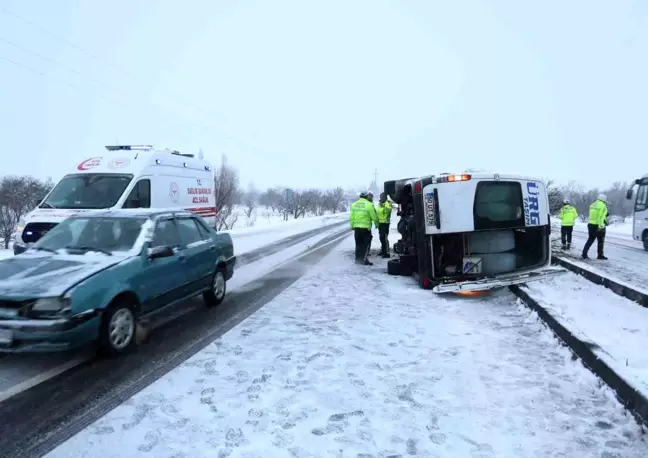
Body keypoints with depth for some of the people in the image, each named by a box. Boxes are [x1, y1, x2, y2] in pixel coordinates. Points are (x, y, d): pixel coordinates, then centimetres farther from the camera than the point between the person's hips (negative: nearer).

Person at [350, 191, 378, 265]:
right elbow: (374, 216, -7)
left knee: (358, 244, 14)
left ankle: (358, 259, 18)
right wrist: (376, 224, 8)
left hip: (356, 227, 5)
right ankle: (364, 259, -3)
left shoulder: (354, 204, 8)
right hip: (365, 227, -5)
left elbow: (351, 217, 8)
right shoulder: (369, 204, -8)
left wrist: (352, 226, 15)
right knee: (366, 244, 2)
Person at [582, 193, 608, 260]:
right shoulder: (602, 206, -13)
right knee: (600, 241, 6)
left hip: (590, 224, 7)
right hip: (598, 226, -7)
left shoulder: (592, 204, 12)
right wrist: (600, 226, -25)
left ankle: (584, 253, 4)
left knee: (590, 239, 13)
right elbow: (601, 216, -21)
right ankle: (600, 255, 14)